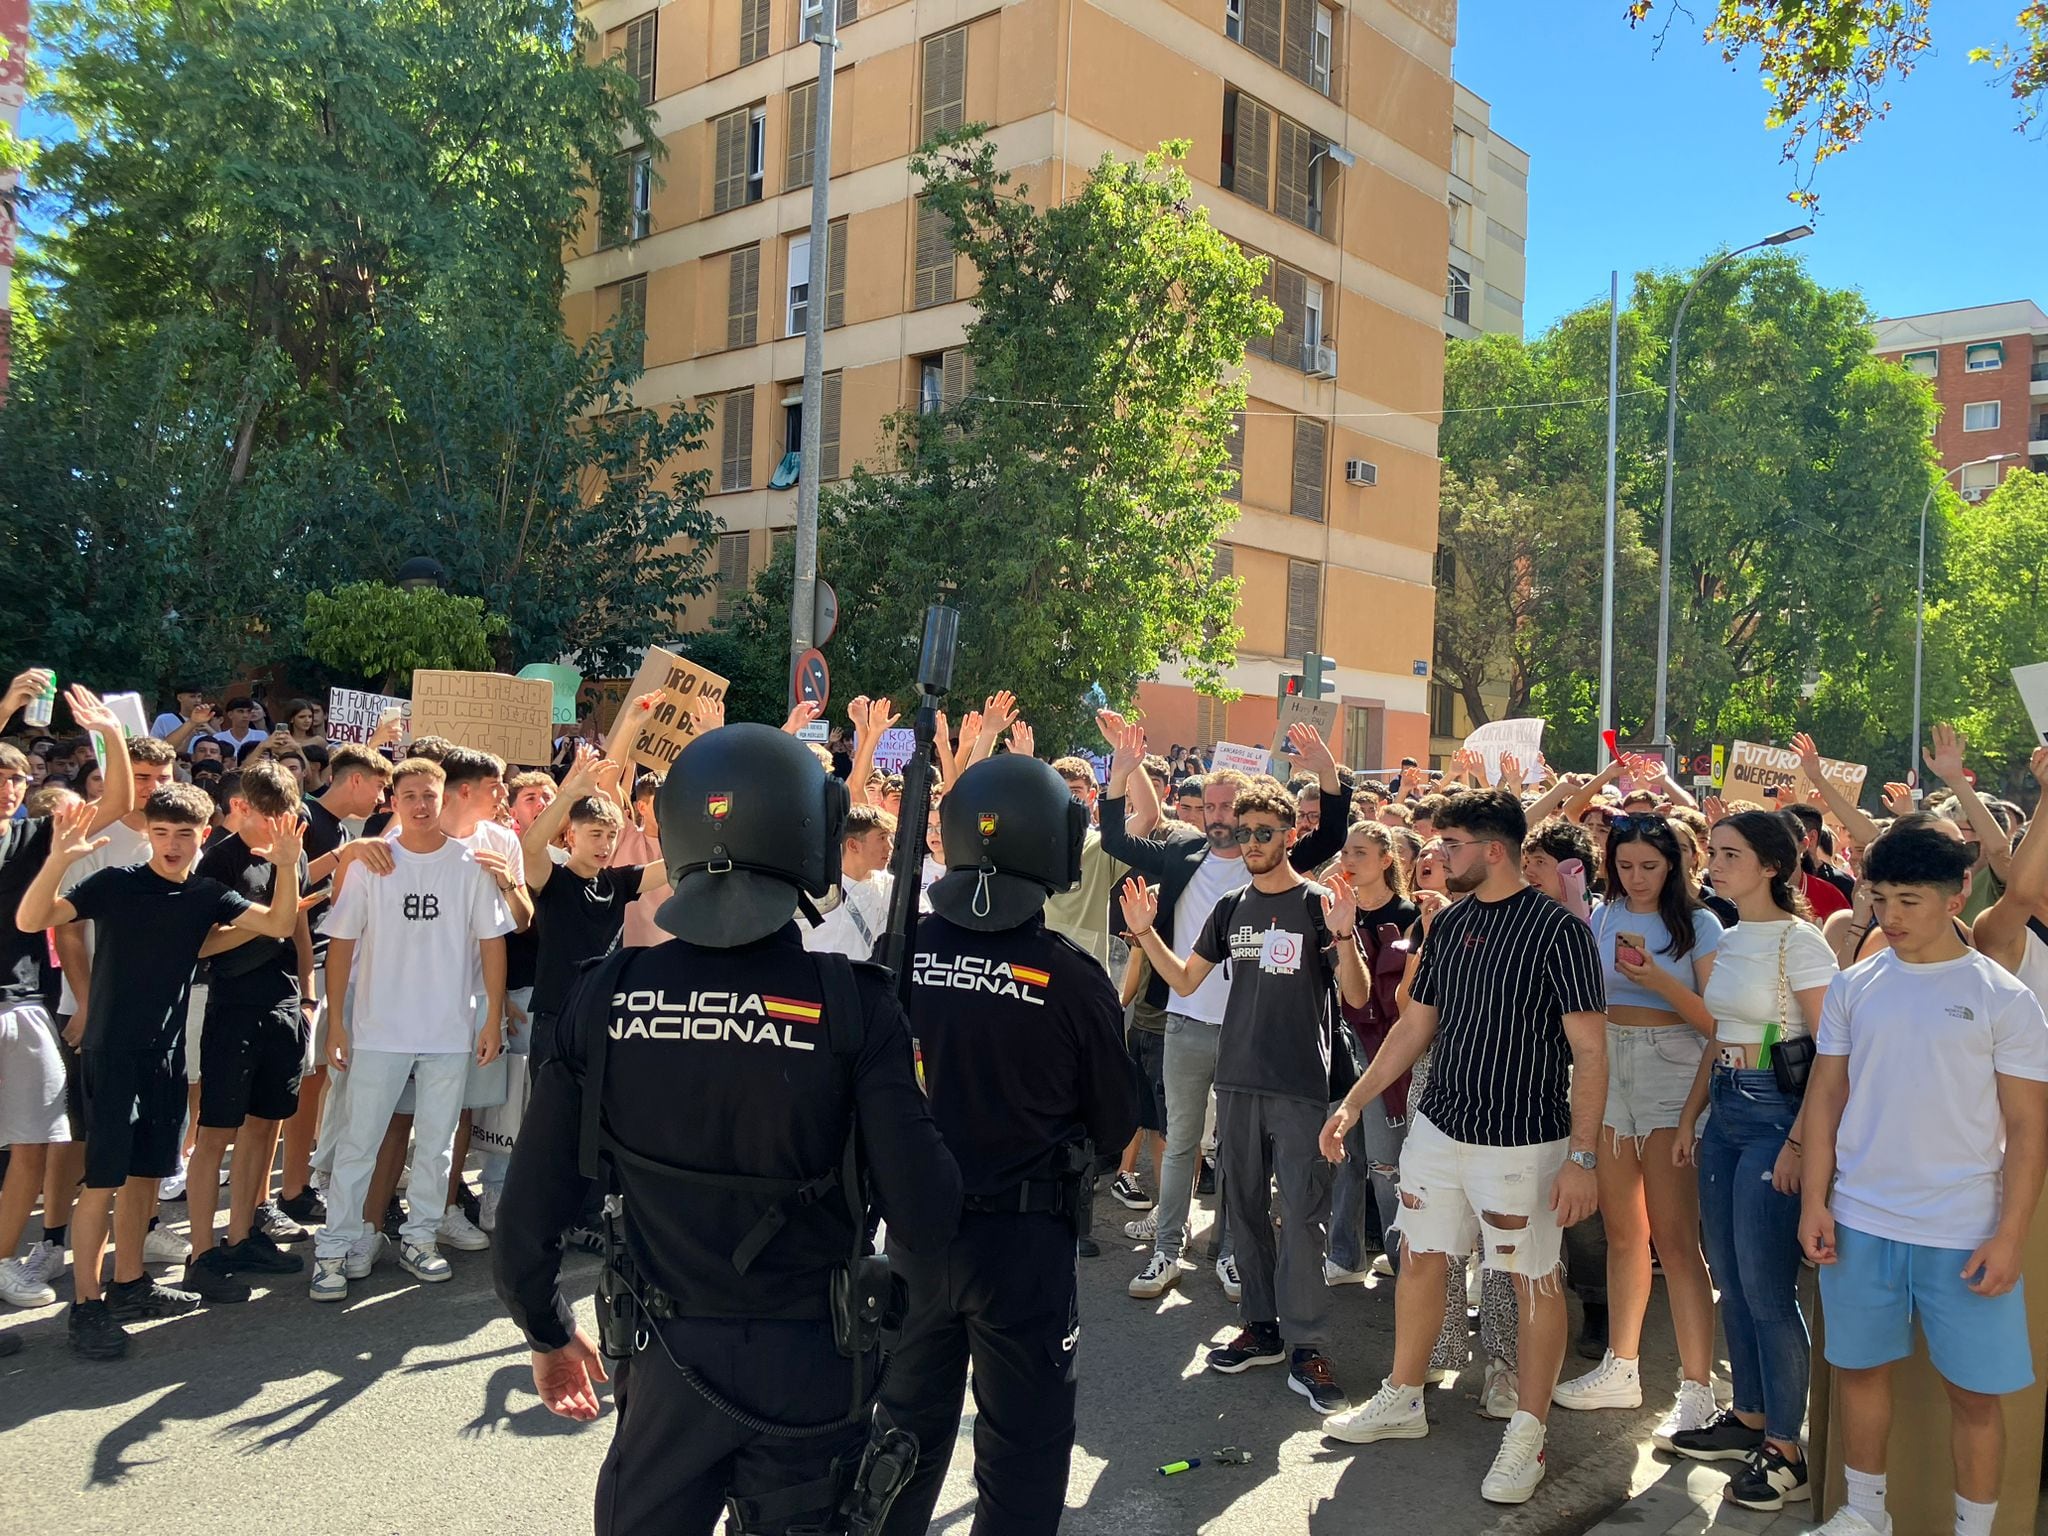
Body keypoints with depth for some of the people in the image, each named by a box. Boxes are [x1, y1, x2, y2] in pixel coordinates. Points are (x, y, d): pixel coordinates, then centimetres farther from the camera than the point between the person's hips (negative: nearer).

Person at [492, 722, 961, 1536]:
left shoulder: (604, 996, -10)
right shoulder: (852, 1004, -17)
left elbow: (526, 1217, -5)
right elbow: (926, 1218, -19)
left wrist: (550, 1334, 14)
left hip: (665, 1363, 2)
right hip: (810, 1369, -1)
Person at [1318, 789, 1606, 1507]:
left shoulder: (1559, 929, -14)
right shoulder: (1449, 922, 6)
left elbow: (1589, 1052, -14)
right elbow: (1414, 1026, 13)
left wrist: (1582, 1154, -19)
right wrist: (1352, 1103, 10)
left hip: (1524, 1143, -6)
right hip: (1439, 1126, 6)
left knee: (1535, 1281, 6)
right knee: (1419, 1258, 14)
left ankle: (1528, 1434, 22)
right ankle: (1402, 1400, 31)